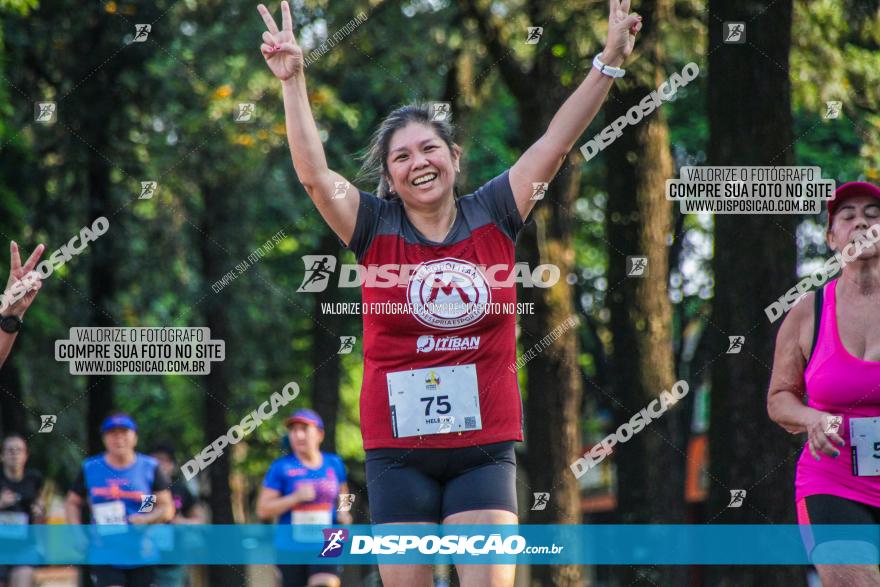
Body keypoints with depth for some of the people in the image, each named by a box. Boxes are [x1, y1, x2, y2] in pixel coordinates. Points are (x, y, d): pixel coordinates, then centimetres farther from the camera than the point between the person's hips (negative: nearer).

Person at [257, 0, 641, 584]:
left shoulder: (492, 216, 3)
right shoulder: (377, 228, 0)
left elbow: (555, 144, 0)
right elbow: (314, 174, -13)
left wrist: (609, 62, -6)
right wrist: (293, 81, -23)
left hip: (484, 443, 0)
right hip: (398, 446, 0)